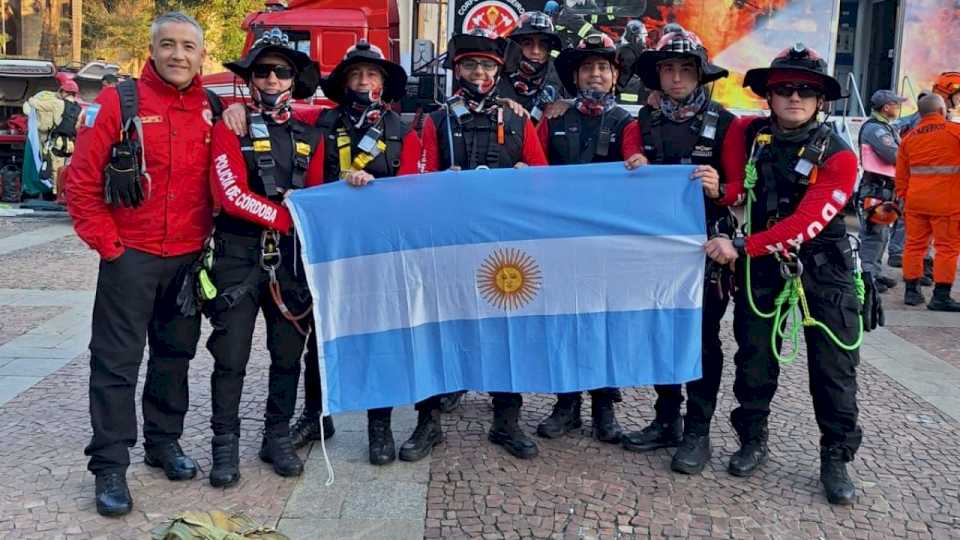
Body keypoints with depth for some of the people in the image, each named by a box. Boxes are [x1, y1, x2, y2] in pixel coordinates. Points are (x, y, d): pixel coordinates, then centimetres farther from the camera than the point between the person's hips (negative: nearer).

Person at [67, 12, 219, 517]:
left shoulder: (212, 110, 4)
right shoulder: (118, 102, -7)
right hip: (130, 255, -4)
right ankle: (109, 465, 8)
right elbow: (81, 181, -7)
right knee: (116, 360, 0)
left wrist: (209, 237, 2)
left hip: (189, 257, 4)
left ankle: (164, 440, 30)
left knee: (175, 354, 14)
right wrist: (107, 243, -8)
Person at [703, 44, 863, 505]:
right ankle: (752, 441, 25)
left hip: (823, 267, -2)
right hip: (761, 263, 2)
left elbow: (805, 222, -22)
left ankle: (836, 459, 17)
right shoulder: (751, 135, -3)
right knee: (754, 358, 7)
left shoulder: (837, 156, -13)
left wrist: (741, 247, -29)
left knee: (834, 368, 2)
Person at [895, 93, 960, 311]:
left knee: (914, 244, 12)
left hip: (916, 200, 5)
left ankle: (911, 291, 16)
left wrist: (904, 196, 20)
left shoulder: (910, 137, 9)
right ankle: (941, 296, -1)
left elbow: (901, 173, 12)